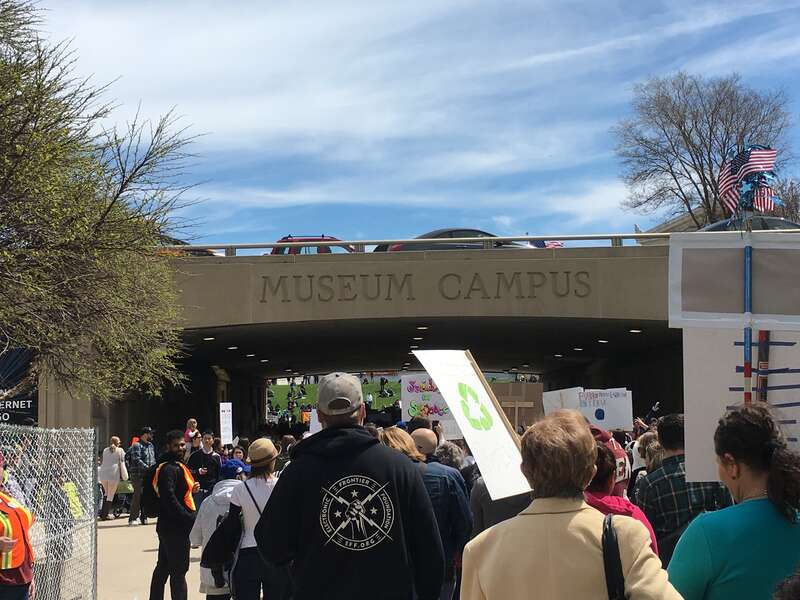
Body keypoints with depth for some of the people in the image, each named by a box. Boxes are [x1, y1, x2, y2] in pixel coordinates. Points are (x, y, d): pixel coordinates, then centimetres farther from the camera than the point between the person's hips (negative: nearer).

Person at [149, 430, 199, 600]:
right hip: (175, 528, -10)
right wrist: (190, 519, -27)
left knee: (163, 568, 18)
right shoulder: (169, 468, -16)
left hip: (167, 526, 10)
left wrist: (191, 490, 6)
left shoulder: (176, 466, 16)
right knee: (179, 570, -7)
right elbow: (169, 498, -26)